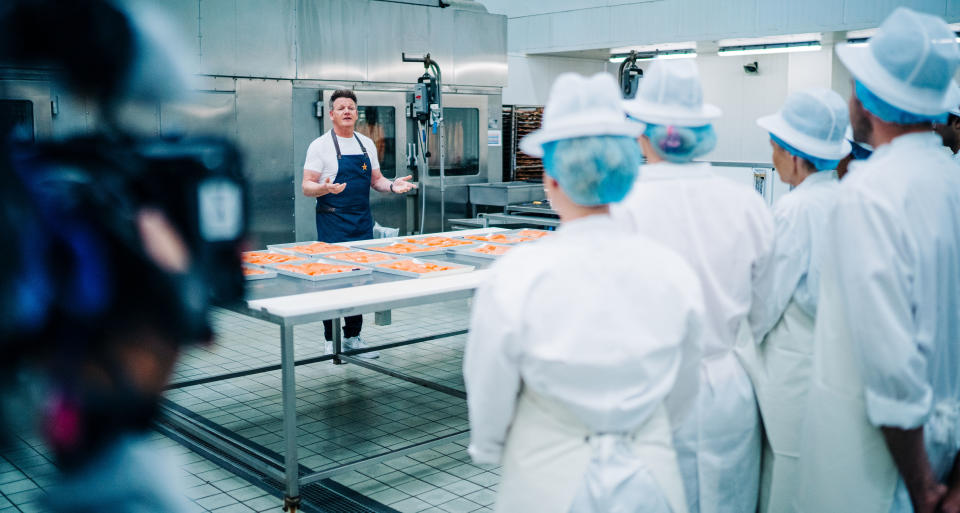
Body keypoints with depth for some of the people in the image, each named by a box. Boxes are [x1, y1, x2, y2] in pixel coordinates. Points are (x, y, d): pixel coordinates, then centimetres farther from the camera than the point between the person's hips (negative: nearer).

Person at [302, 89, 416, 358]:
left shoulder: (367, 144, 12)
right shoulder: (320, 145, -5)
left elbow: (376, 180, 18)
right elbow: (307, 187, -8)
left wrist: (392, 185, -3)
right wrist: (325, 188, -29)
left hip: (362, 222, 5)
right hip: (333, 223, -5)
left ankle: (353, 336, 20)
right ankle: (331, 341, 7)